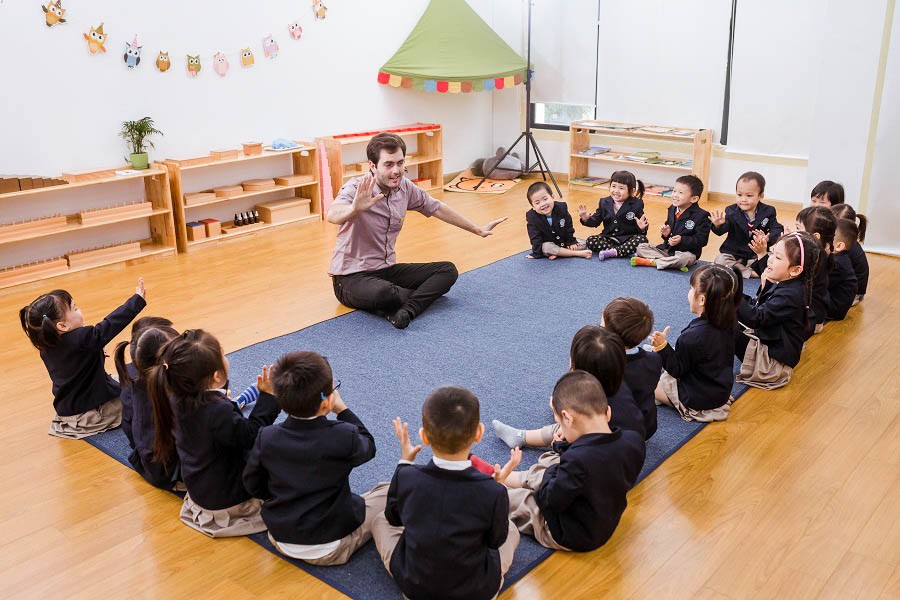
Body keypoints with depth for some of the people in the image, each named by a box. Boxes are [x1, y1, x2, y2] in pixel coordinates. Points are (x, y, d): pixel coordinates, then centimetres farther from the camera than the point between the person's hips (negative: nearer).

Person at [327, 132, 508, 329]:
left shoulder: (405, 187, 0)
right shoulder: (356, 189, -20)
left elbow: (438, 209, 14)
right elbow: (332, 215, -41)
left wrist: (479, 230, 20)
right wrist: (354, 208, -64)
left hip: (387, 269, 7)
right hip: (352, 276, -7)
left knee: (448, 270, -5)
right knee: (382, 292, -39)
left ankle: (405, 310, -26)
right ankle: (424, 294, -7)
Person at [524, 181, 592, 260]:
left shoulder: (561, 208, -13)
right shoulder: (531, 217, -20)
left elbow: (569, 226, 0)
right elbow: (535, 239, -17)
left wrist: (571, 241, 0)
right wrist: (537, 253, -23)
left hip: (563, 241, 3)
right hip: (547, 244, -3)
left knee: (583, 245, -9)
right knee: (546, 247, -36)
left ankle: (557, 253, -24)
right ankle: (579, 253, -31)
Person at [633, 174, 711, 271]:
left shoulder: (701, 216, -13)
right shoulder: (672, 210, 7)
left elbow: (701, 240, -15)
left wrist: (681, 240, -26)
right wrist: (666, 233, -3)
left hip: (687, 252, -6)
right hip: (667, 249, 6)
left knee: (685, 258, -41)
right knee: (641, 248, -7)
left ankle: (650, 262, -25)